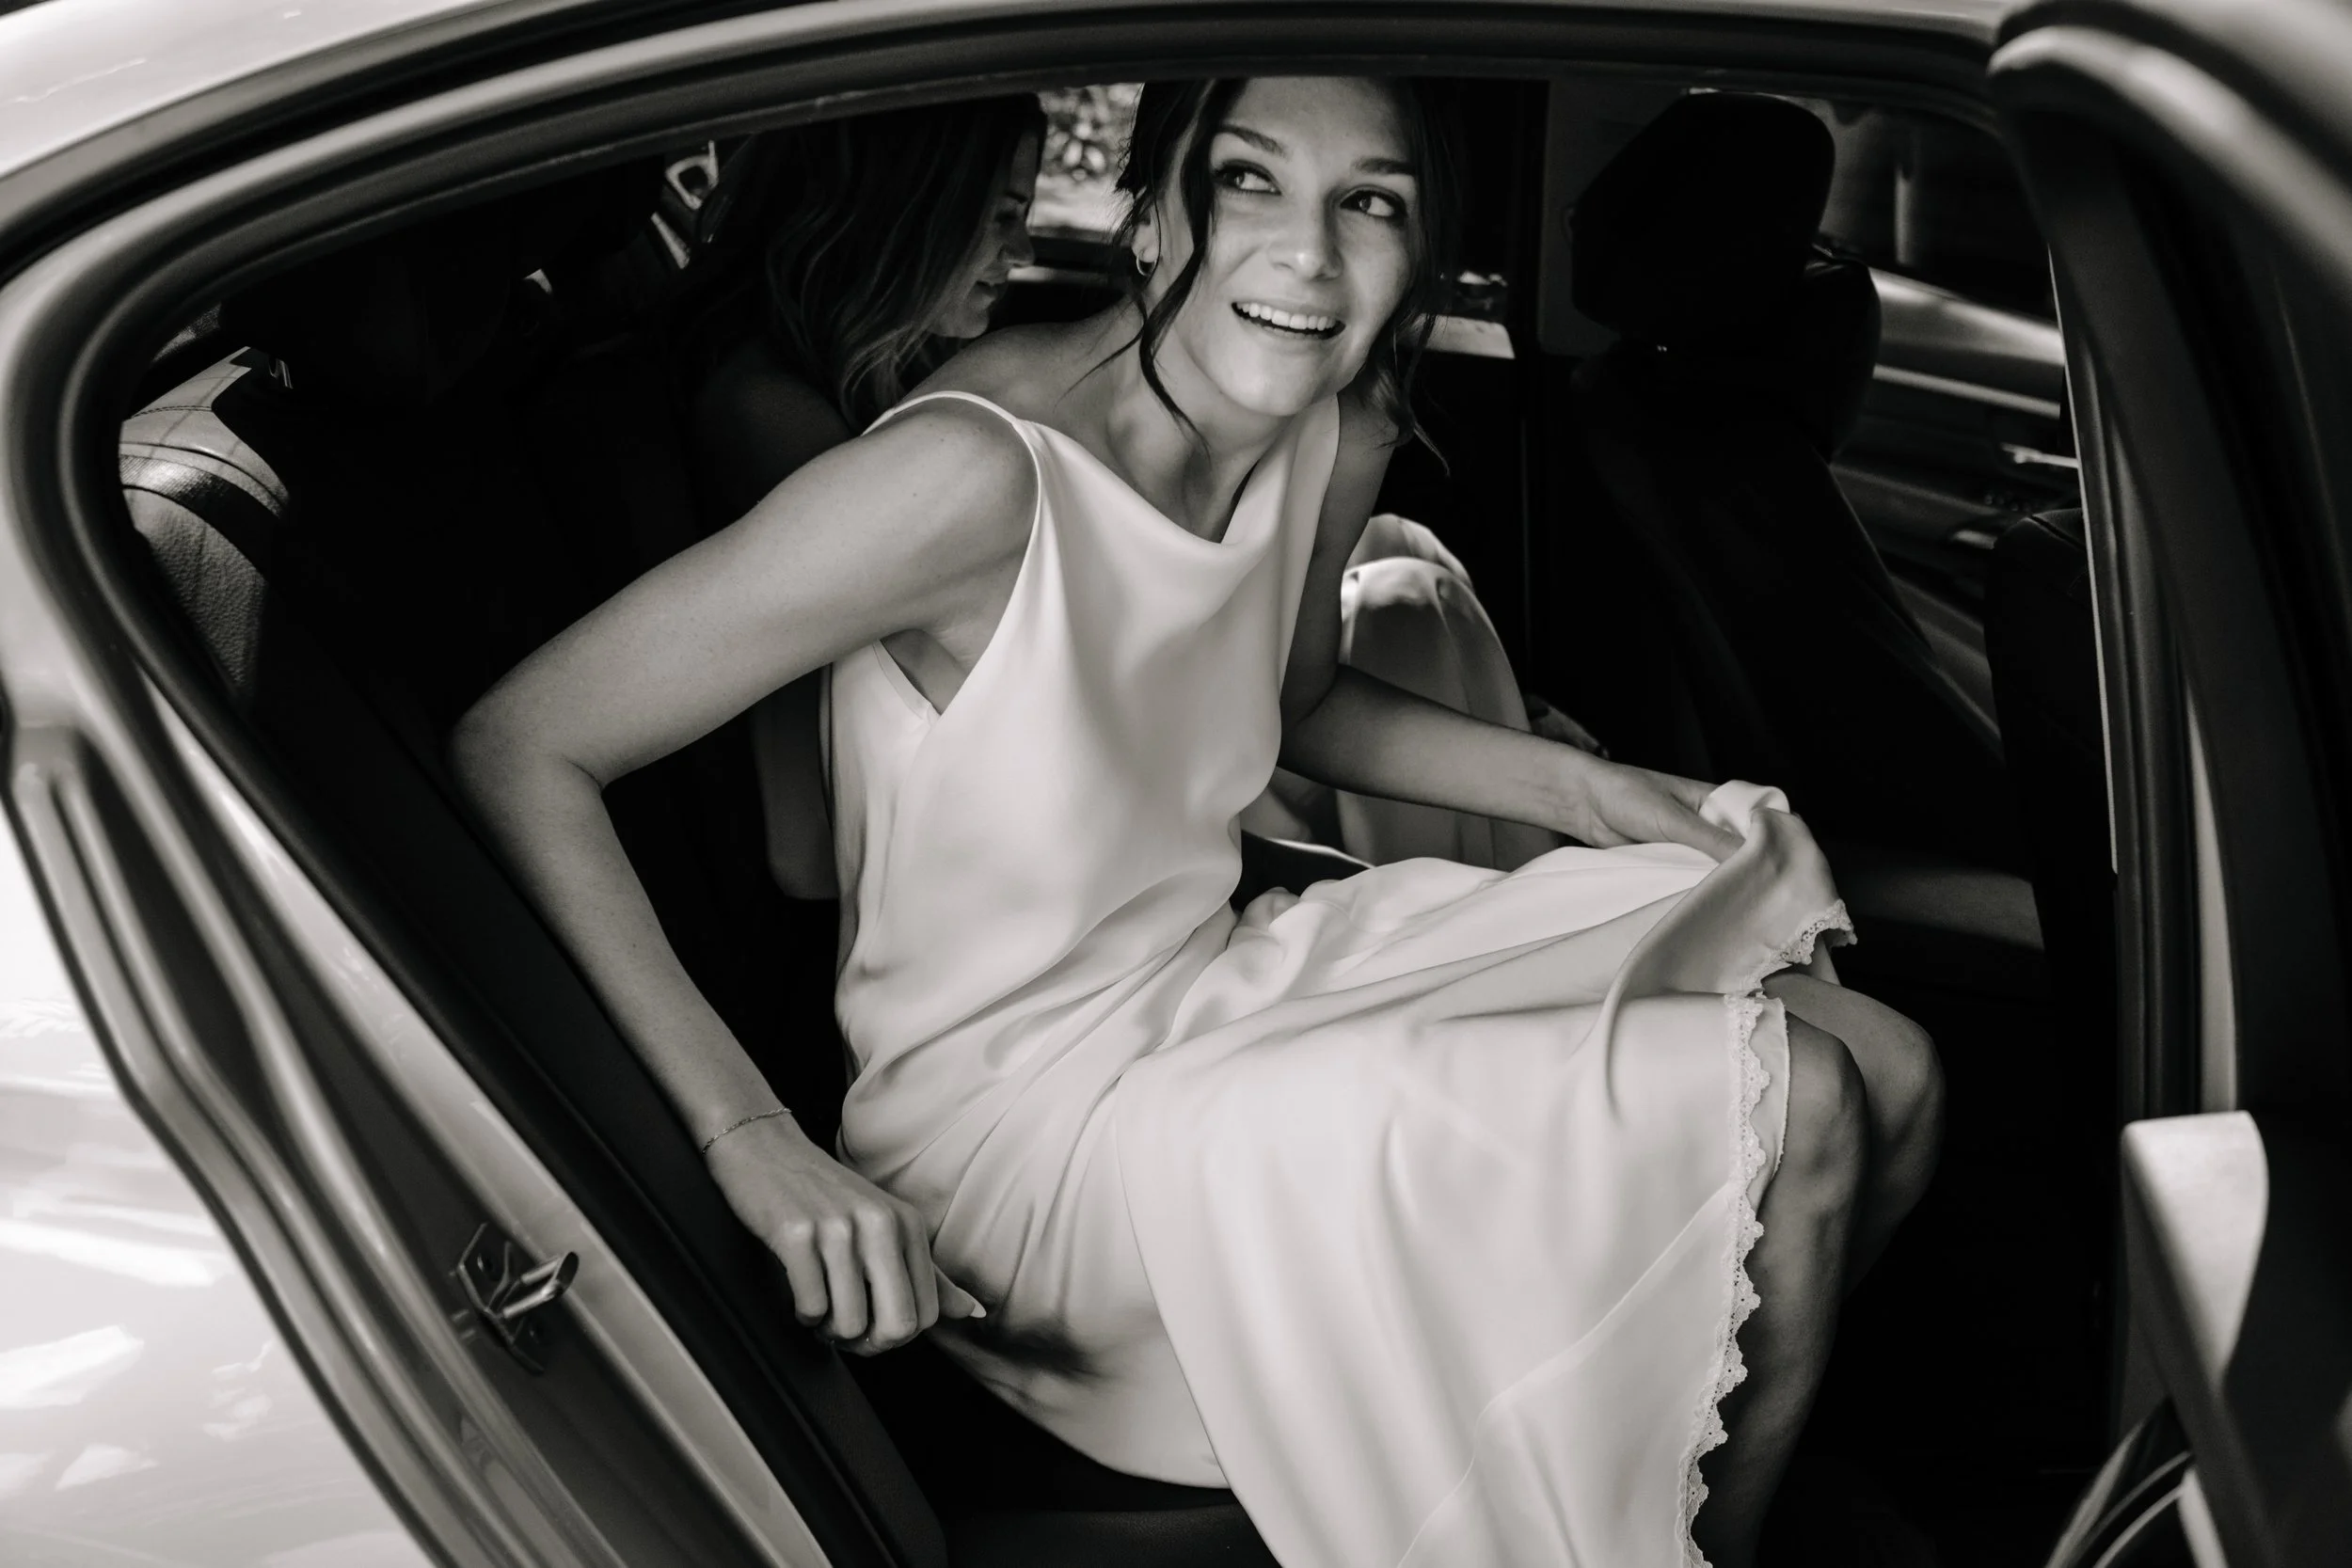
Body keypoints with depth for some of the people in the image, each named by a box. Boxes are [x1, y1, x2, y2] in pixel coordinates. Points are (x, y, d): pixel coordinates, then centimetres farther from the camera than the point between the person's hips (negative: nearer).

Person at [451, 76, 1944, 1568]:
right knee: (1790, 1114, -13)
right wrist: (754, 1141, -32)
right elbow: (513, 752, -25)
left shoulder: (1342, 432, -4)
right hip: (1033, 1108, -8)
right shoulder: (982, 473, -27)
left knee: (1888, 1075, 5)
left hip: (1229, 978, 8)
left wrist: (1585, 789, 2)